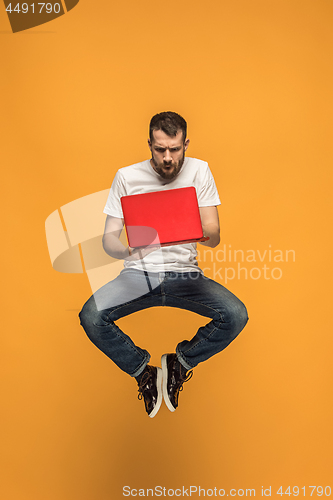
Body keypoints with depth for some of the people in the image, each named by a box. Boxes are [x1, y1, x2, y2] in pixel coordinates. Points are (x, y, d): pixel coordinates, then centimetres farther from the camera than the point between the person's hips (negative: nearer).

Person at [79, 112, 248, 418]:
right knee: (91, 316, -24)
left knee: (236, 315, -22)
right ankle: (143, 372, 4)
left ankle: (179, 362, 6)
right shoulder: (127, 176, -1)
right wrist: (125, 250, -27)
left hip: (185, 273, 1)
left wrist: (198, 232, -30)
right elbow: (108, 237, -3)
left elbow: (214, 237, -5)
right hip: (138, 273, 0)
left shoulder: (199, 171, 0)